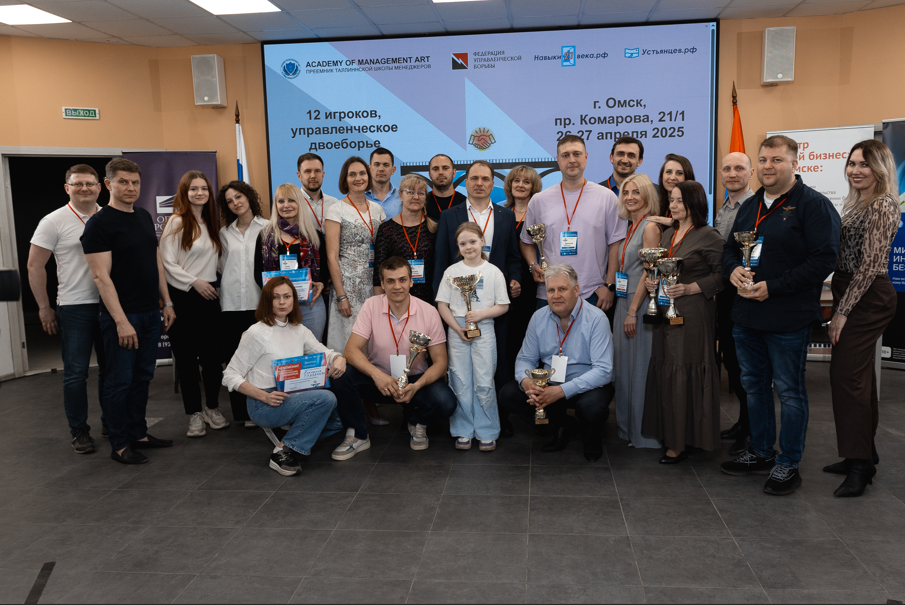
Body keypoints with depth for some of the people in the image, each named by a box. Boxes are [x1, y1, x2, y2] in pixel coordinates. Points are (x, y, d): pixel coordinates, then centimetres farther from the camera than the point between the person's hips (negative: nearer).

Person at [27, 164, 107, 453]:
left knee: (110, 367, 12)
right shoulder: (54, 221, -5)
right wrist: (44, 308, -4)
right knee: (76, 372, 1)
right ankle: (79, 431, 14)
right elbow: (35, 266, -2)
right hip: (74, 307, -4)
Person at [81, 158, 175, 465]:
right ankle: (120, 445, 12)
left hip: (150, 313, 7)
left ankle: (139, 434, 26)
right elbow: (101, 276, -16)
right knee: (120, 380, 1)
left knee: (142, 377, 14)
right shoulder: (99, 223, -11)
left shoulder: (144, 217, 12)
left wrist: (167, 302, 13)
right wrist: (121, 321, -20)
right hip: (122, 316, -7)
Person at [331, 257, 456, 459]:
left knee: (446, 402, -30)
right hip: (378, 379, 1)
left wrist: (416, 386, -27)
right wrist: (377, 374, -34)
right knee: (341, 375, -28)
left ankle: (417, 422, 8)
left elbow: (440, 362, -9)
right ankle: (358, 436, -4)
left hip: (415, 381, 0)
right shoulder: (371, 306, -10)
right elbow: (351, 350, -16)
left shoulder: (429, 312, -11)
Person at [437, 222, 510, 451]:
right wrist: (457, 328, -8)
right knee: (460, 383, 5)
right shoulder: (451, 271, 5)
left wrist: (481, 314, -13)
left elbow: (503, 306, 2)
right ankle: (463, 431, 15)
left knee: (484, 384, -2)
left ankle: (487, 433, 10)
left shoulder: (493, 272, 3)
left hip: (484, 330, -1)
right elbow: (442, 305, 3)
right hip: (456, 331, 1)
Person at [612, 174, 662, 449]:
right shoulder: (630, 227, 15)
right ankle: (627, 427, 24)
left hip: (640, 304, -8)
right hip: (624, 303, 8)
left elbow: (649, 272, -16)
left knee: (640, 367, -2)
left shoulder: (650, 227, -11)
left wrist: (633, 310, -18)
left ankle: (644, 434, 9)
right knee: (623, 365, 12)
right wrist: (623, 308, 15)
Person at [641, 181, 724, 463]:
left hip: (693, 314, -7)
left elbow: (721, 275, -11)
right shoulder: (668, 234, 16)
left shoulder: (708, 236, -7)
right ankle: (669, 435, 19)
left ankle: (681, 442, 5)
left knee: (684, 374, -4)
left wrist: (689, 288, -18)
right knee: (664, 373, 8)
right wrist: (651, 281, 5)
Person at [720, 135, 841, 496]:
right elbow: (730, 248, 21)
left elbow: (824, 260, -16)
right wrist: (733, 270, -3)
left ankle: (789, 465, 16)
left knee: (789, 391, 3)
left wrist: (773, 287, -20)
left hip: (788, 319, -7)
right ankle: (761, 453, 31)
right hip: (746, 316, 8)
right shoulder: (750, 206, 15)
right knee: (753, 386, 16)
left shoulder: (814, 205, -9)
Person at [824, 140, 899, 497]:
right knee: (859, 375, 13)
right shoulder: (855, 203, 15)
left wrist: (842, 311, -16)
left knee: (846, 374, -9)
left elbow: (870, 264, -18)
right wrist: (840, 307, 12)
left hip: (868, 299, -10)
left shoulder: (882, 205, -13)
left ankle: (859, 464, 0)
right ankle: (864, 455, 24)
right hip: (854, 298, 10)